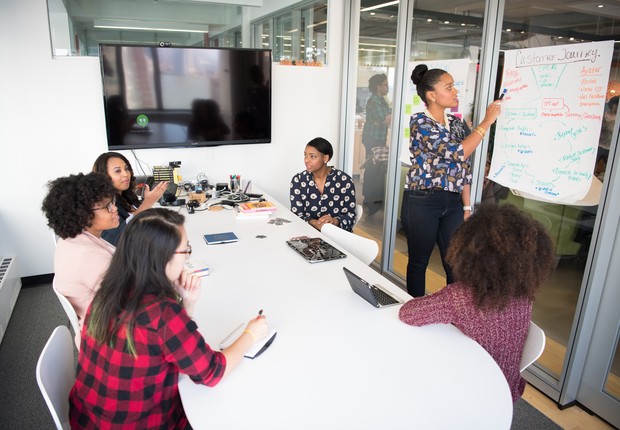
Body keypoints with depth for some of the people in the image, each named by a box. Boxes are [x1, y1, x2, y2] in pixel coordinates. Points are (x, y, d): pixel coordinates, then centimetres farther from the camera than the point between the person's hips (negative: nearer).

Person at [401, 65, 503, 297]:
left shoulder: (457, 123, 10)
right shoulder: (419, 122, -10)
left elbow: (463, 169, 13)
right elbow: (456, 152, -20)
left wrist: (467, 207, 8)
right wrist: (486, 122, -12)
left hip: (453, 202, 6)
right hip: (422, 202, -5)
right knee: (418, 262, 9)